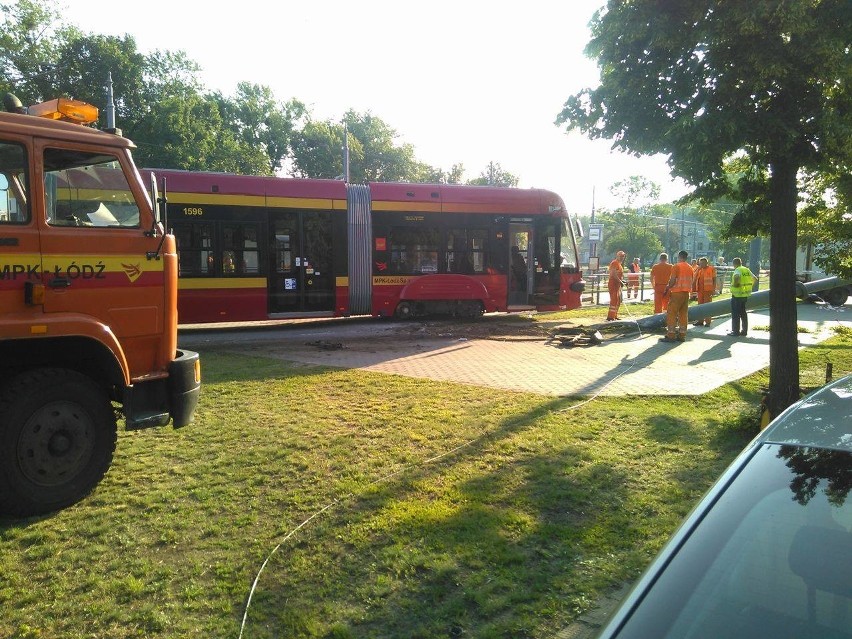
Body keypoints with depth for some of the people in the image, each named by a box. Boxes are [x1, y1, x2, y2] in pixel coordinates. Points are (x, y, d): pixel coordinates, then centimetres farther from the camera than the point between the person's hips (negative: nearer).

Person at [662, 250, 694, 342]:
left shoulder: (676, 266, -8)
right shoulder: (690, 268, 13)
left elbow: (673, 280, -13)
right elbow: (691, 281, 16)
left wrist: (668, 288, 1)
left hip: (677, 292, -7)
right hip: (686, 293, 7)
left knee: (672, 313, -4)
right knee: (683, 314, 9)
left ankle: (671, 335, -8)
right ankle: (682, 335, 9)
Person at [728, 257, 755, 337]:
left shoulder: (737, 270, -13)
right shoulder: (747, 270, 12)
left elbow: (737, 277, -35)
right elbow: (754, 278, 21)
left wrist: (734, 285, -21)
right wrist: (749, 286, 22)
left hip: (737, 295, -8)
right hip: (745, 295, 8)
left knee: (735, 314, -2)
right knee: (743, 313, 16)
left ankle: (735, 332, -1)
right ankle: (744, 331, 19)